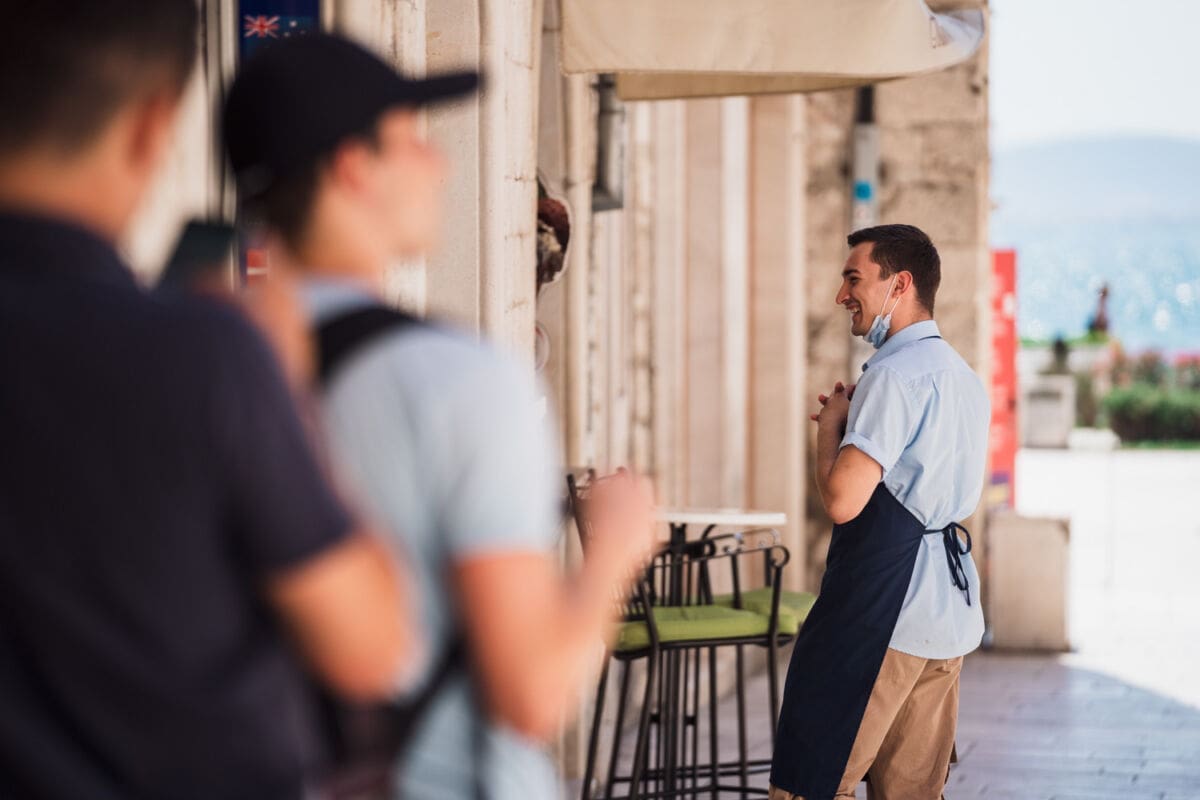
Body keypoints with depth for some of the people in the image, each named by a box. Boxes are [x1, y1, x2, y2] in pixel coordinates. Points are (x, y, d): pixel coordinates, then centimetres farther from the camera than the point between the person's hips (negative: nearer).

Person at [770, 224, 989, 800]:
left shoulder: (895, 374, -14)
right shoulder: (963, 378, 17)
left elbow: (842, 501, -21)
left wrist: (829, 427, -3)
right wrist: (850, 423, 18)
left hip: (882, 614, -10)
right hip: (950, 617, 10)